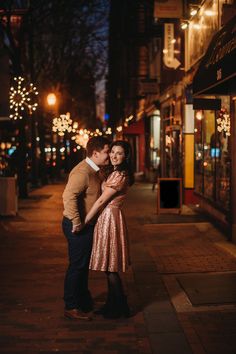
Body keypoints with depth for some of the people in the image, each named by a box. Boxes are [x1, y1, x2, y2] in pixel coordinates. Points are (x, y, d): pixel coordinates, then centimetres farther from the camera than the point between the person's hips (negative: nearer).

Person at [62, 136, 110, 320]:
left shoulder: (94, 171, 11)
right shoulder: (82, 172, -22)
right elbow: (69, 196, -32)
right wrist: (76, 222, -29)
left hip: (87, 225, 10)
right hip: (78, 227, -10)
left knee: (83, 265, 20)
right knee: (77, 266, -1)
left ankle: (84, 301, 34)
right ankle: (71, 307, 9)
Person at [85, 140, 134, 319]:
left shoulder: (120, 175, -18)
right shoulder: (116, 173, 14)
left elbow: (101, 201, -16)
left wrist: (84, 221, -12)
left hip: (110, 219, -10)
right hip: (107, 218, 10)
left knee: (110, 268, -1)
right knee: (109, 267, 15)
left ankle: (120, 308, 10)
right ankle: (113, 304, 24)